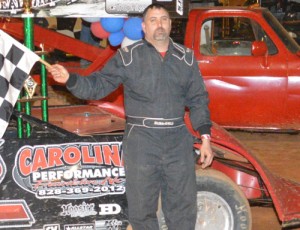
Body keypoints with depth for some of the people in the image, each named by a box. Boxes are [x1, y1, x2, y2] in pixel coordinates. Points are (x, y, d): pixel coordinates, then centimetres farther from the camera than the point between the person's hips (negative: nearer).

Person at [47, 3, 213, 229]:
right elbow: (98, 85, -2)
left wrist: (205, 137, 6)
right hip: (141, 141, -2)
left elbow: (198, 100, 11)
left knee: (183, 207, 10)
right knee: (141, 207, 7)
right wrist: (70, 79, -19)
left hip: (179, 141, 2)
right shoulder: (128, 56, -1)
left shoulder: (186, 57, 8)